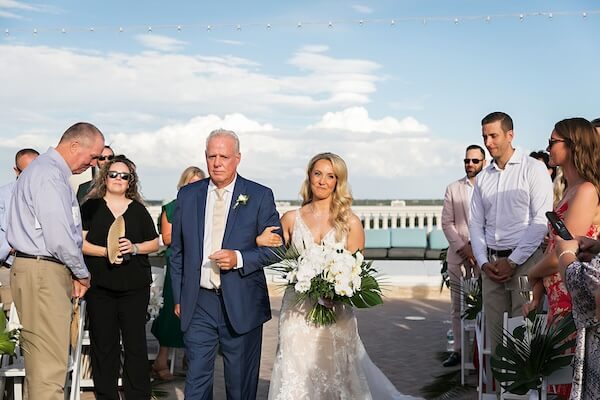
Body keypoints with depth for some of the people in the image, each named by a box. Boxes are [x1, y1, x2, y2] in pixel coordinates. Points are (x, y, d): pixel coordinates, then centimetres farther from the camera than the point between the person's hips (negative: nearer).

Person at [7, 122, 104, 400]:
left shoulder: (46, 169, 17)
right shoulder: (50, 175, -15)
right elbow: (59, 238, -20)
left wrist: (73, 273, 12)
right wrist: (82, 274, -4)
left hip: (45, 270, 10)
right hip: (42, 272, -10)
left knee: (42, 358, 14)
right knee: (51, 364, -9)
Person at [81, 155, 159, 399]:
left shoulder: (138, 209, 11)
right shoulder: (91, 207, 7)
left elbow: (154, 243, 12)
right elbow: (80, 242, -1)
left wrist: (134, 248, -8)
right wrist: (106, 251, -15)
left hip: (135, 286, 1)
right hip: (99, 286, -1)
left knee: (135, 342, 1)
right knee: (103, 343, 3)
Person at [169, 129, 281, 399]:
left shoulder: (260, 196, -1)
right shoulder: (187, 195, 7)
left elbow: (275, 247, -1)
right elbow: (177, 252, 11)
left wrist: (239, 258, -17)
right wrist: (178, 297, 9)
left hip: (242, 305, -2)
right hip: (198, 303, 2)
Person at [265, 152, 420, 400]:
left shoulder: (350, 222, 1)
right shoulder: (291, 219, 4)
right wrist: (261, 241, -8)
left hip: (335, 313, -1)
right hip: (297, 311, 1)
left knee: (337, 377, 4)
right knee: (296, 376, 3)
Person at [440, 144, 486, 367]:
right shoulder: (453, 189, 12)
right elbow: (447, 223, 7)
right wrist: (463, 247, -5)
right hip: (458, 255, 2)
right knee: (458, 306, 4)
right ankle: (458, 350, 9)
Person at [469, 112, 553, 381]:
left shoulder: (533, 169, -2)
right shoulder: (482, 178, 15)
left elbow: (541, 220, -10)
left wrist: (513, 261, -12)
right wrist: (484, 262, 2)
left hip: (525, 260, -5)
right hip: (491, 264, 5)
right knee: (494, 329, 7)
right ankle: (497, 387, 14)